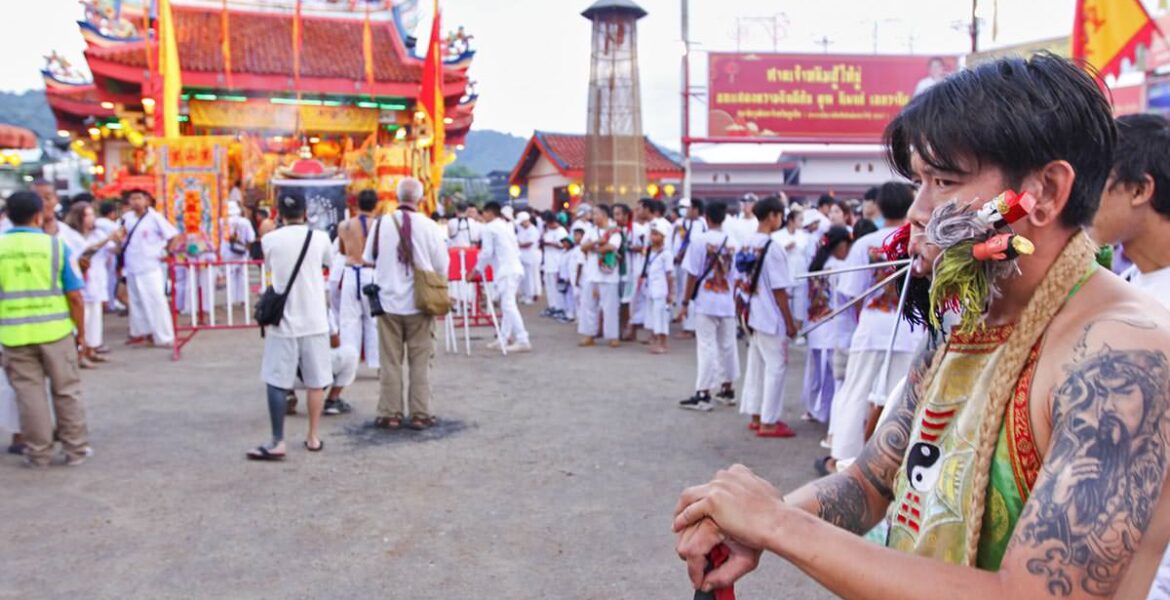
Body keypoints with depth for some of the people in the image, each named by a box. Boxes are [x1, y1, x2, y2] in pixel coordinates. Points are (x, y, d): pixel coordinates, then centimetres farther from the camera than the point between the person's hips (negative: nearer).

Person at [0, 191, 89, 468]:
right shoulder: (56, 245, -5)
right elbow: (74, 296, -6)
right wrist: (81, 333, 3)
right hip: (55, 330, -1)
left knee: (29, 393, 11)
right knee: (66, 391, 10)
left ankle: (38, 453, 18)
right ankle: (75, 449, 17)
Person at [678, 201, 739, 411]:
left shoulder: (700, 240, -10)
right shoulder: (732, 242, 4)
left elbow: (692, 274, -10)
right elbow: (734, 274, 7)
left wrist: (686, 302, -4)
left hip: (706, 302, -5)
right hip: (727, 302, 5)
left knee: (706, 347, -4)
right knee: (727, 346, 13)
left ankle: (703, 394, -4)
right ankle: (728, 390, 23)